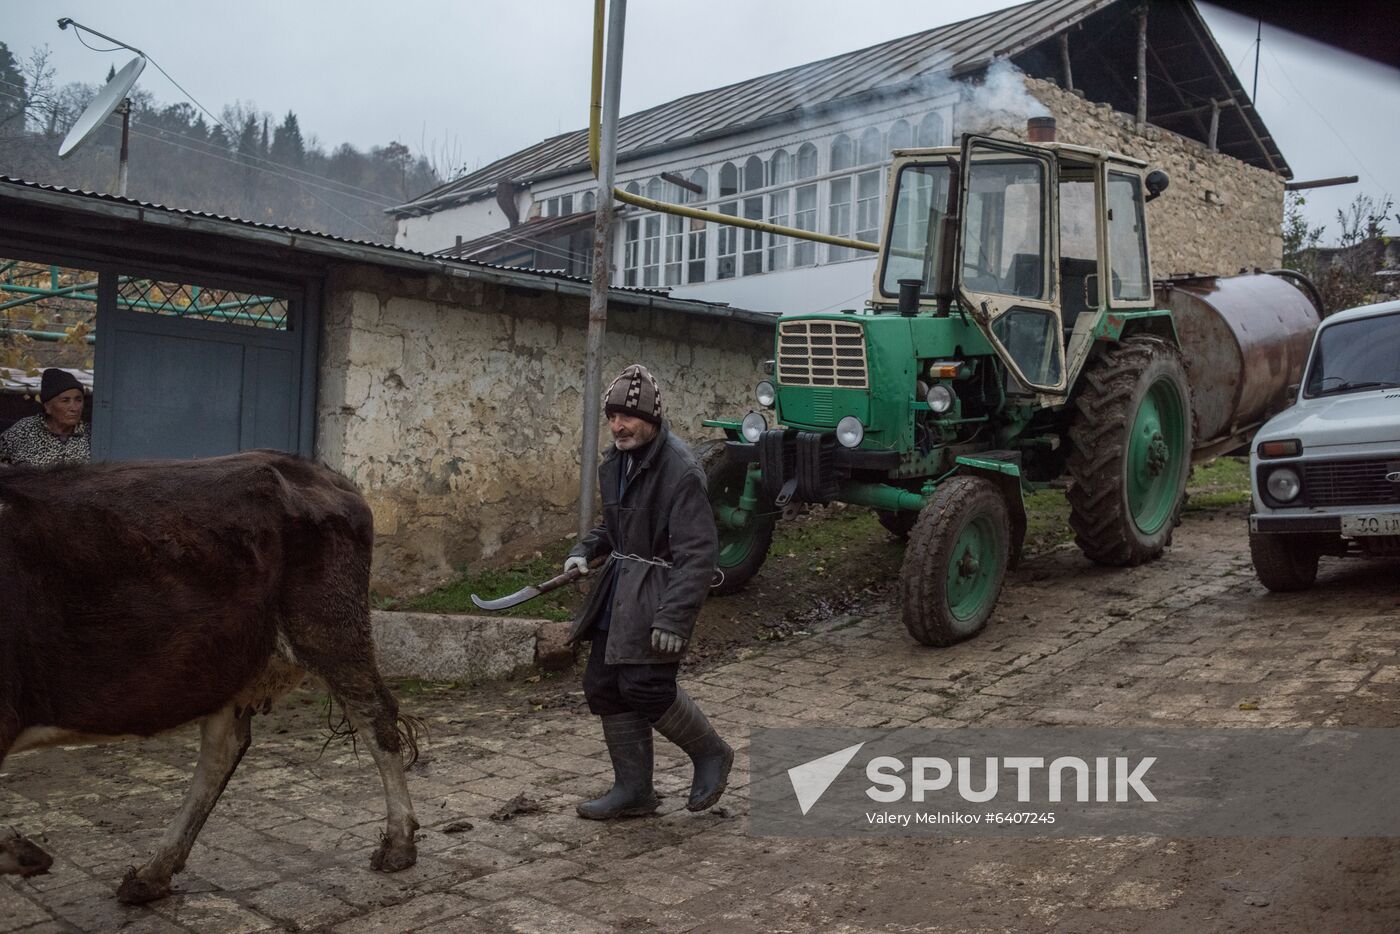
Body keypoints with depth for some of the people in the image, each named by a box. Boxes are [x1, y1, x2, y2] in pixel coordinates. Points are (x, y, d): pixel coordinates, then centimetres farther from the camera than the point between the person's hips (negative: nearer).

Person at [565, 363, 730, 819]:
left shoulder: (680, 470, -18)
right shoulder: (616, 464, 10)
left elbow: (698, 552, -22)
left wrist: (673, 617, -28)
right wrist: (585, 550, 6)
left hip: (658, 590, -9)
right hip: (619, 589, 9)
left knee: (645, 686, -14)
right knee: (603, 687, 8)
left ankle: (711, 753, 13)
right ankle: (633, 790, 22)